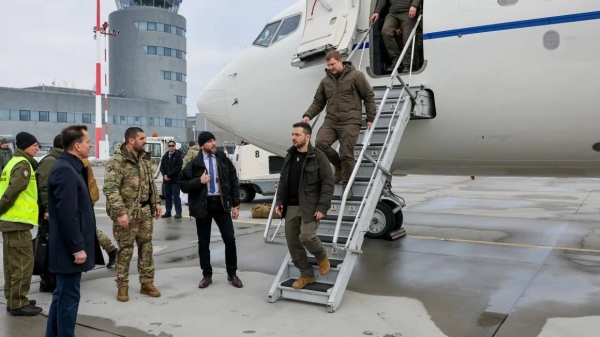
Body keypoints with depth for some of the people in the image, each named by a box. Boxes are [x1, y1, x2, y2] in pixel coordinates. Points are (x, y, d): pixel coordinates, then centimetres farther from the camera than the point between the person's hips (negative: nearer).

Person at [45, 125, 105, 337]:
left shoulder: (71, 168, 13)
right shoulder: (65, 171, -20)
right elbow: (67, 214, -24)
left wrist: (80, 245, 21)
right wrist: (78, 247, -21)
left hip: (69, 247, 10)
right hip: (70, 249, -10)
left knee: (62, 295, 19)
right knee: (69, 297, 0)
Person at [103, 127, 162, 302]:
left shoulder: (145, 158, 10)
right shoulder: (117, 161, -14)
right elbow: (110, 189, -20)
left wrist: (156, 202, 13)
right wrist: (120, 212, -23)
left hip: (145, 211, 7)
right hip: (127, 213, -7)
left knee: (146, 247, 11)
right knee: (126, 249, 3)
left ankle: (147, 283, 23)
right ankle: (122, 286, 17)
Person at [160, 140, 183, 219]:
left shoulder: (178, 156, -4)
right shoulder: (165, 156, 14)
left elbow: (178, 168, -13)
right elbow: (162, 167, 11)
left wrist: (168, 175, -15)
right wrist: (164, 175, -7)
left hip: (175, 179, -6)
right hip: (166, 179, 6)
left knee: (176, 196, -5)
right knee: (167, 196, 10)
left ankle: (178, 213, -2)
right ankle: (168, 212, 17)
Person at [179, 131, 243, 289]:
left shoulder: (224, 160, 4)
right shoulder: (194, 163, -2)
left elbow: (234, 182, 6)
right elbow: (182, 184, -1)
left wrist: (235, 205, 1)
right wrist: (199, 181, -17)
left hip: (221, 203, 1)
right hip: (203, 205, -1)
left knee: (230, 239, -1)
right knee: (203, 242, 7)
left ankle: (232, 274, 15)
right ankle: (207, 275, 22)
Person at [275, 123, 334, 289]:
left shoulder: (318, 157, -8)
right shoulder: (289, 156, 12)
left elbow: (328, 183, -11)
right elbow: (283, 181, 17)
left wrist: (322, 207, -19)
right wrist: (279, 202, 7)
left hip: (310, 206, -6)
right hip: (291, 206, 6)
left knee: (307, 236, -21)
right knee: (292, 243, 5)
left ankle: (322, 256, 13)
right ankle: (306, 275, 21)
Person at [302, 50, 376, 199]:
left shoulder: (355, 75, 1)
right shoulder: (325, 81, 14)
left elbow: (369, 96, 3)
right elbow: (318, 102, 17)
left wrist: (370, 118, 0)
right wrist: (308, 115, 0)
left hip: (350, 122, -4)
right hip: (330, 120, 4)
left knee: (346, 153, -9)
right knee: (320, 143, -18)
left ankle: (347, 185, 10)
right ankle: (339, 165, 9)